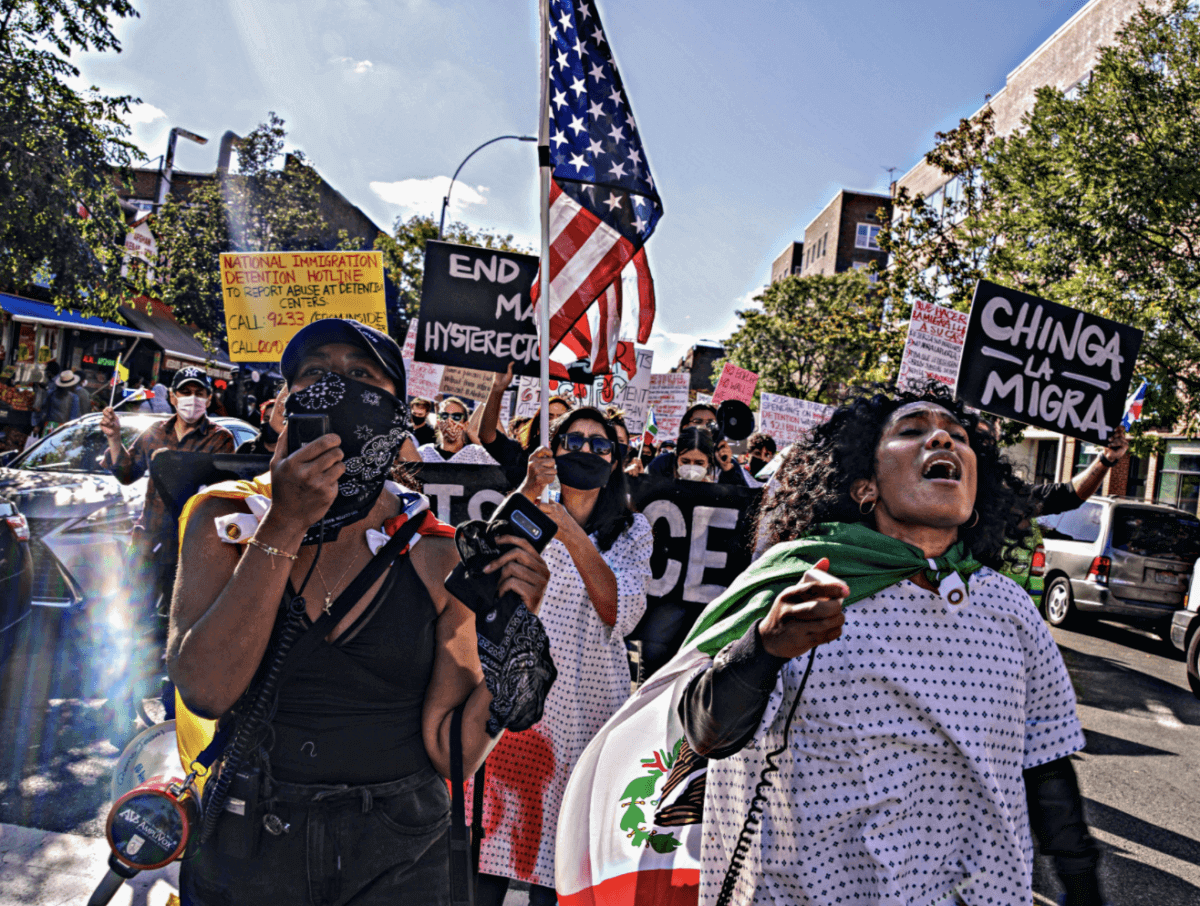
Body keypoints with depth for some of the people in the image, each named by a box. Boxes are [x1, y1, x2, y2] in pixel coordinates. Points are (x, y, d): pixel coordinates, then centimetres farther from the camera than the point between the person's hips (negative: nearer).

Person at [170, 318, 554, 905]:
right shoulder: (227, 518, -5)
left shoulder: (437, 553, -8)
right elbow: (206, 689, -20)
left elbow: (452, 752, -9)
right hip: (244, 851, 1)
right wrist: (283, 528, -24)